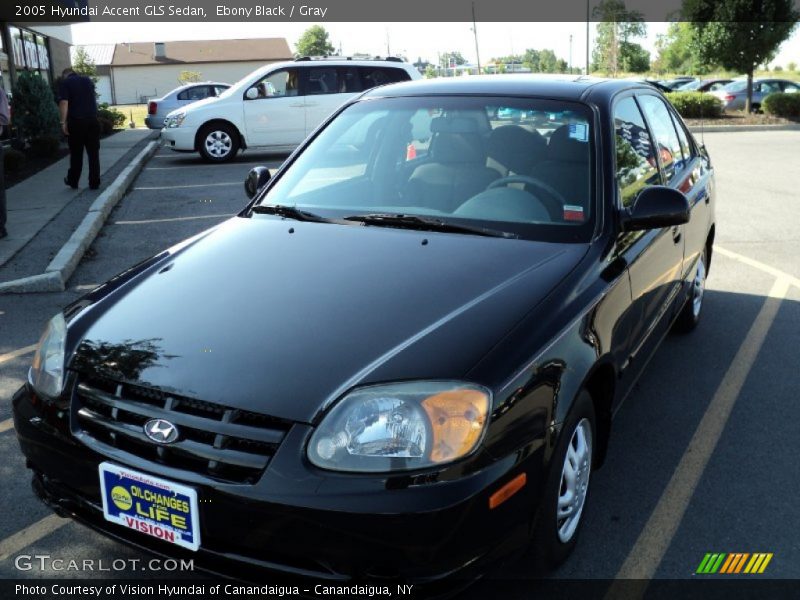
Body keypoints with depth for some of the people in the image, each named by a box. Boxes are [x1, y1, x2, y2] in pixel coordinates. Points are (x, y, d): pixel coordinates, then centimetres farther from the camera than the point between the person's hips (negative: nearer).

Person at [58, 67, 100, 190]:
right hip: (92, 120, 3)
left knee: (76, 153, 9)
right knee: (93, 153, 5)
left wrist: (63, 122, -11)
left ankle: (73, 181, 20)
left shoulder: (65, 83, 0)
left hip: (76, 122, -3)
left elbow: (64, 103, -11)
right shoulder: (87, 80, 14)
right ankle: (94, 183, 5)